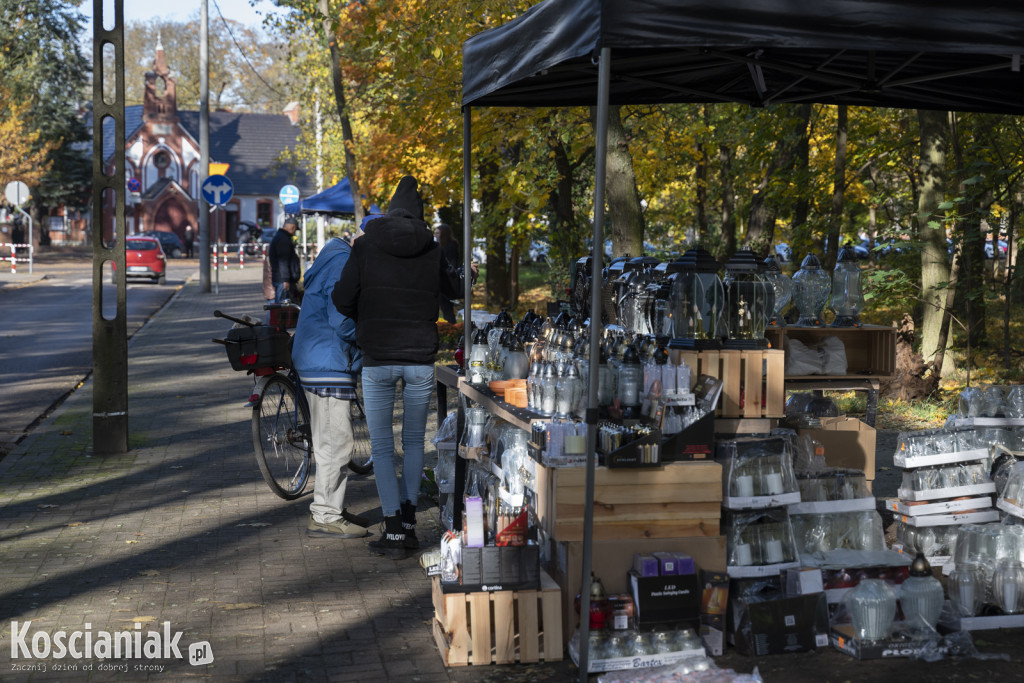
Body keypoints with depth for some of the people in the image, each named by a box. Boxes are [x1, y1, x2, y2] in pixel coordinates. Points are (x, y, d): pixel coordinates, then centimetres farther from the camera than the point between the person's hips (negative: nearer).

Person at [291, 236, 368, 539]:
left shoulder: (336, 258, 17)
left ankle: (330, 509, 26)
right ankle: (325, 517, 0)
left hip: (318, 363, 11)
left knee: (330, 441, 17)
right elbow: (341, 321, -24)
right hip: (329, 366, -11)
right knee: (336, 442, -6)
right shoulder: (342, 264, -16)